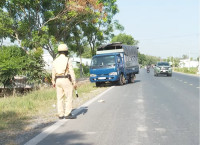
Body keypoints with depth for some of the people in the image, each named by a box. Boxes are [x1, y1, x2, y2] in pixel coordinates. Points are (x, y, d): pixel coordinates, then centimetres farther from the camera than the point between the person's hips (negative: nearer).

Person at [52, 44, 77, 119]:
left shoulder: (55, 61, 7)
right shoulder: (67, 60, -9)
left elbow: (53, 72, 12)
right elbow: (71, 72, -12)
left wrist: (53, 82, 24)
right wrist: (74, 82, -8)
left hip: (58, 80, 6)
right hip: (66, 80, -6)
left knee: (60, 98, 8)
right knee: (69, 97, -1)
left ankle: (60, 115, 9)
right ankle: (67, 114, -4)